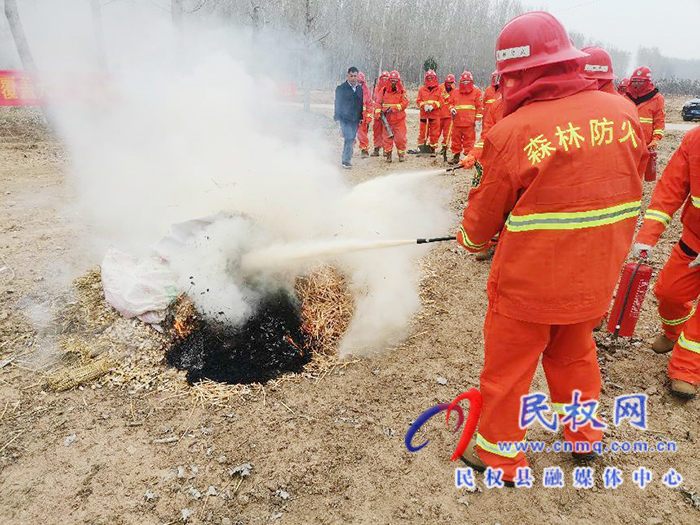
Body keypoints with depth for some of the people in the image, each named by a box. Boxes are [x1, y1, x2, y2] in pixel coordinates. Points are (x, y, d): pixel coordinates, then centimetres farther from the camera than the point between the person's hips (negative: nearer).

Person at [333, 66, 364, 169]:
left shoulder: (359, 88, 13)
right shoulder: (341, 88, -2)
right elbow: (338, 104, -1)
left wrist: (361, 118, 14)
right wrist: (337, 118, -7)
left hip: (355, 120, 5)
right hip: (345, 119, -5)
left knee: (351, 139, 8)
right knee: (349, 139, -14)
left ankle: (347, 158, 18)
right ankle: (346, 161, -10)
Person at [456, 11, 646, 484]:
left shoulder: (511, 133, -20)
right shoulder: (624, 113, -4)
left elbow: (486, 211, -8)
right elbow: (630, 191, 8)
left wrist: (470, 237, 13)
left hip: (529, 281, -5)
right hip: (596, 276, 6)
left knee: (508, 366, 13)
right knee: (574, 353, 27)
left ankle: (498, 454, 31)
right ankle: (585, 434, 47)